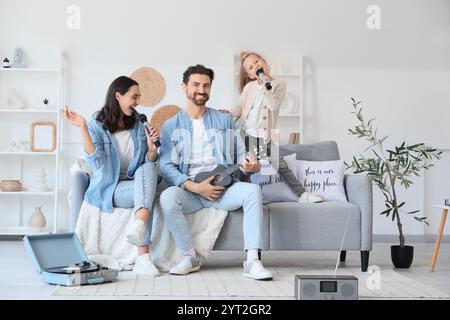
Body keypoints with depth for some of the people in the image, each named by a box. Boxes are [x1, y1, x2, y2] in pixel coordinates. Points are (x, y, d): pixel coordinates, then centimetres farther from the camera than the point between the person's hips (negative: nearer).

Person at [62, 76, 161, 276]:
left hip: (136, 182, 4)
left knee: (148, 170, -30)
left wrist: (152, 150, -11)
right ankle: (143, 258, -41)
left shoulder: (138, 124, 11)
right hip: (109, 188, -3)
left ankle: (139, 228, -51)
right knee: (145, 193, -32)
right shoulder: (97, 125, -1)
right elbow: (97, 163, -16)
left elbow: (149, 163, 13)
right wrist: (83, 128, -24)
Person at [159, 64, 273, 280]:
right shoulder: (171, 126, 10)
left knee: (253, 190, -29)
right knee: (168, 197, -33)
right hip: (189, 189, -1)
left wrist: (248, 167, -14)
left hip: (223, 188, 1)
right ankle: (190, 257, -17)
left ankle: (252, 262, -31)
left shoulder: (225, 121, 16)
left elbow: (240, 157, 12)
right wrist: (194, 186, -16)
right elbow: (166, 166, 0)